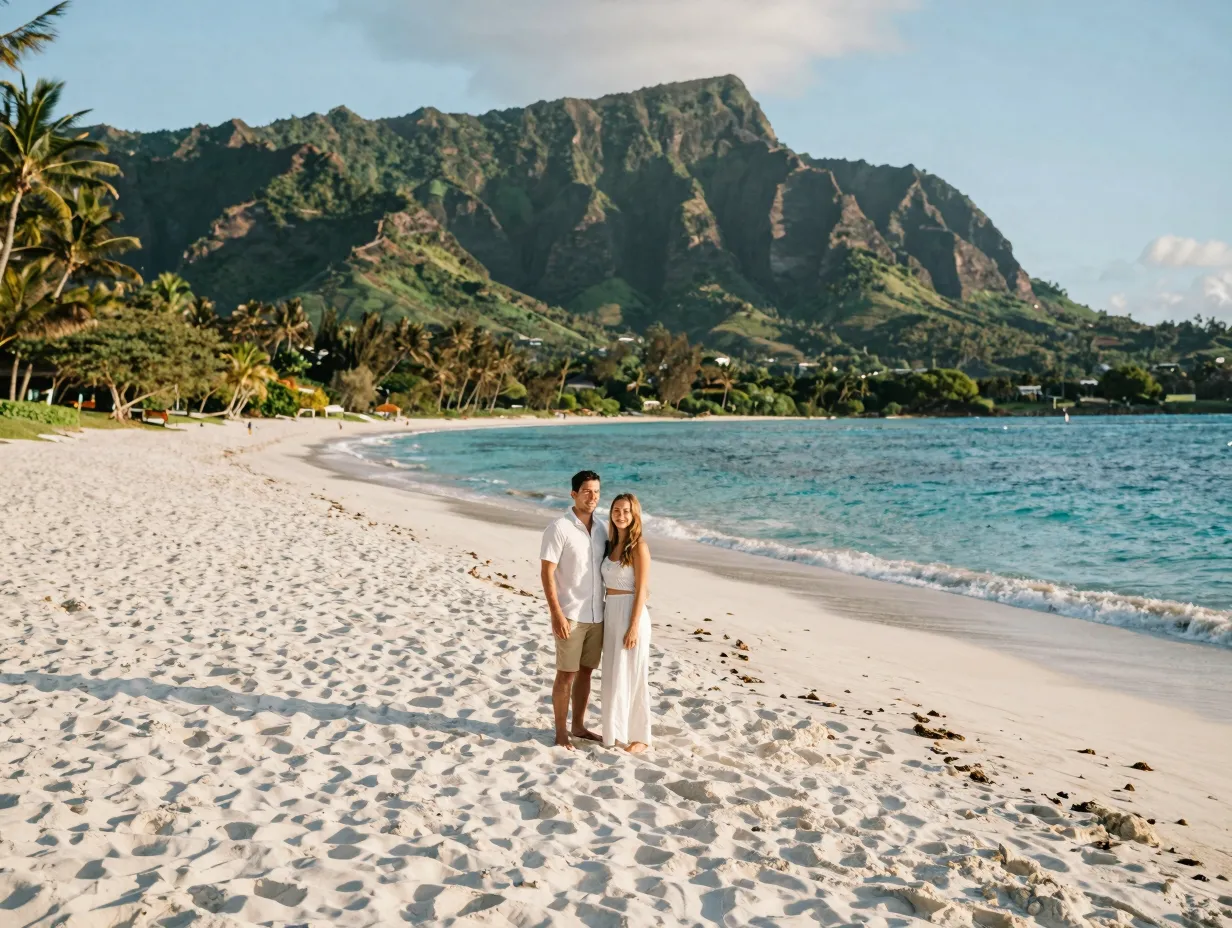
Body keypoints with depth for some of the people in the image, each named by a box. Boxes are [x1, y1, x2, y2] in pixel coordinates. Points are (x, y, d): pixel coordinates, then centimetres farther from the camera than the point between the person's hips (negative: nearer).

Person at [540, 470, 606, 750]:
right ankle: (561, 732, 13)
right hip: (571, 615, -6)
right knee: (566, 674, 2)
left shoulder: (601, 527, 6)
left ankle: (578, 726, 27)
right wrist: (556, 614, -19)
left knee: (585, 671, 14)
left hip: (597, 614, 6)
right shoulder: (559, 528, -13)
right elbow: (546, 573, -14)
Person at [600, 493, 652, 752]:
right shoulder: (612, 544, 9)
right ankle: (617, 730, 26)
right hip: (611, 613, 7)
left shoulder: (639, 546, -13)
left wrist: (633, 627, -18)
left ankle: (639, 735, 14)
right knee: (613, 676, 14)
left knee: (632, 677, 2)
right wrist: (608, 616, 10)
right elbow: (609, 583, 12)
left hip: (631, 613, -7)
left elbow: (641, 590, -15)